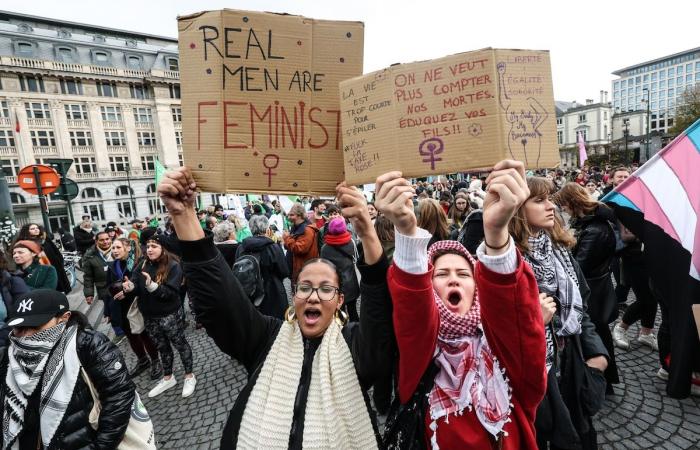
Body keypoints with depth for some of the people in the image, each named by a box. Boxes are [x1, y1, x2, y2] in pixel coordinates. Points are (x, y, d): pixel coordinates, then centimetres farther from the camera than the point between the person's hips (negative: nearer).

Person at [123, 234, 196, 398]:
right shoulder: (142, 265, 0)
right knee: (162, 347, 21)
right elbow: (137, 288, -6)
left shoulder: (173, 266, -16)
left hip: (170, 315, -5)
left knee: (180, 344, 10)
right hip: (149, 317, 6)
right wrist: (130, 287, -29)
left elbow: (171, 292, -23)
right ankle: (168, 378, 40)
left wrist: (152, 286, -37)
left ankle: (189, 376, 28)